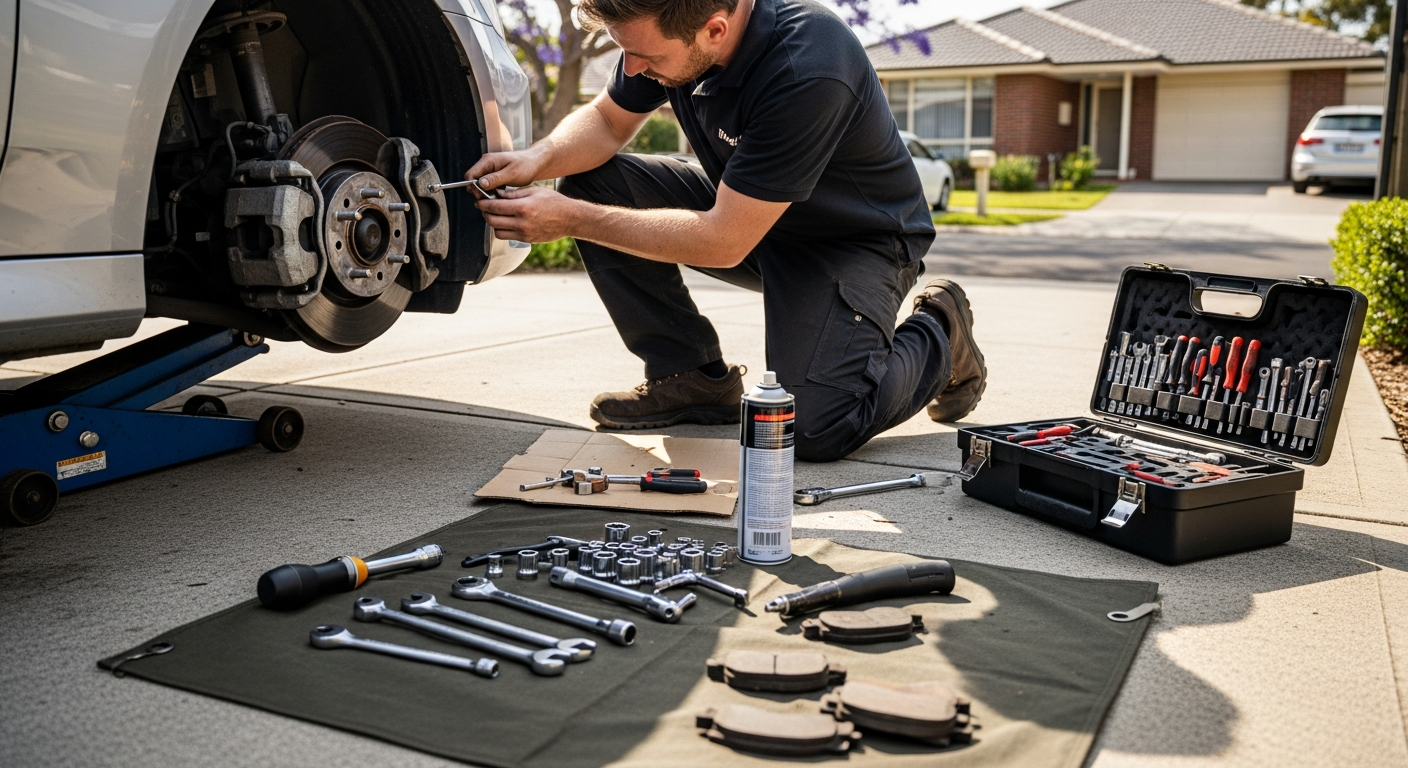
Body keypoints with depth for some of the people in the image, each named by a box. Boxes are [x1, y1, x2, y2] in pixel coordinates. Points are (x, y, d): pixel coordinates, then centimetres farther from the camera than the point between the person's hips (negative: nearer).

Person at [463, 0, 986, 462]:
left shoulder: (809, 72, -36)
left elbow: (726, 242, -33)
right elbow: (606, 120, 2)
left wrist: (571, 220, -31)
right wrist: (540, 160, -20)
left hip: (855, 239, -7)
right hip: (742, 207, 7)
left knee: (816, 428, -26)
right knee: (589, 183, -11)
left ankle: (938, 334, 6)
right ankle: (694, 376, 1)